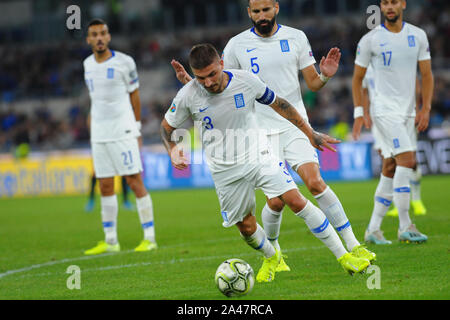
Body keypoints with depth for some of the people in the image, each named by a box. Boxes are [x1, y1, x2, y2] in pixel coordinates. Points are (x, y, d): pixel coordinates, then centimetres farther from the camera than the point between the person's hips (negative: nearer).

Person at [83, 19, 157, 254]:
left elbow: (134, 95, 2)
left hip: (122, 131, -5)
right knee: (105, 186, 5)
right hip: (99, 135, 5)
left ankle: (150, 237, -4)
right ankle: (110, 241, 11)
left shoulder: (124, 62, -5)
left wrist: (136, 130, 1)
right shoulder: (88, 64, 10)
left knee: (135, 181, -7)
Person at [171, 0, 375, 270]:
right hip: (262, 132, 0)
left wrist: (325, 75, -15)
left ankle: (353, 246, -11)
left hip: (295, 126, 0)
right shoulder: (237, 45, 2)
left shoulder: (296, 38, 4)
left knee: (315, 182, -18)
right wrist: (190, 82, -7)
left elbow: (313, 83, 7)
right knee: (276, 201, -7)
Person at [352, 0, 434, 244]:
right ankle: (405, 227, -13)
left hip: (408, 110, 5)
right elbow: (357, 78, 3)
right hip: (384, 109, -5)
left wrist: (425, 109, 0)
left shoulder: (418, 36, 6)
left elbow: (426, 75, 9)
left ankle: (373, 229, 12)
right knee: (406, 161, -17)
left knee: (390, 169, 5)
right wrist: (359, 113, -3)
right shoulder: (370, 39, -3)